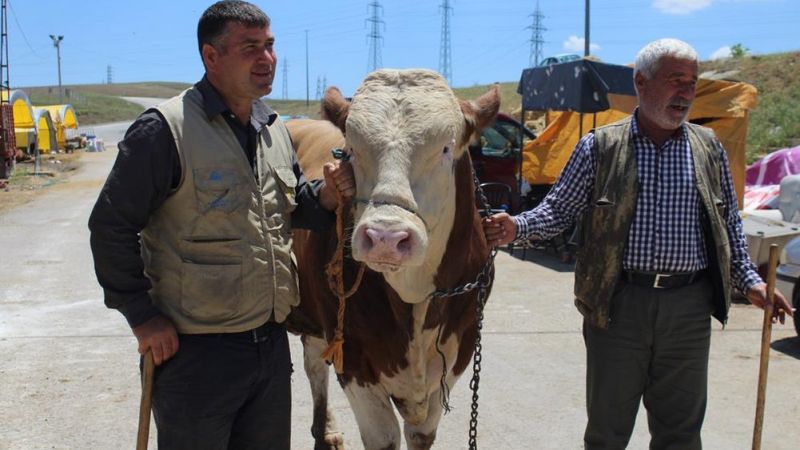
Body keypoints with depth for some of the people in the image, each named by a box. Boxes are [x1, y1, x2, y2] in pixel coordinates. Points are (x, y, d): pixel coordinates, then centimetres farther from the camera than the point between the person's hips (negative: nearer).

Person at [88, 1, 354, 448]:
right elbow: (112, 226, -14)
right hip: (194, 350, -7)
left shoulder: (276, 130, 9)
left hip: (272, 343, 7)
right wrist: (141, 314, -14)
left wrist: (327, 194, -3)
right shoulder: (166, 129, -15)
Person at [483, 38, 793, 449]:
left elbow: (729, 223, 16)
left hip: (689, 307, 2)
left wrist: (748, 280, 8)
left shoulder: (708, 148, 9)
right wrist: (517, 228, -16)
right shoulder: (599, 146, 0)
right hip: (615, 306, -2)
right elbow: (558, 209, 2)